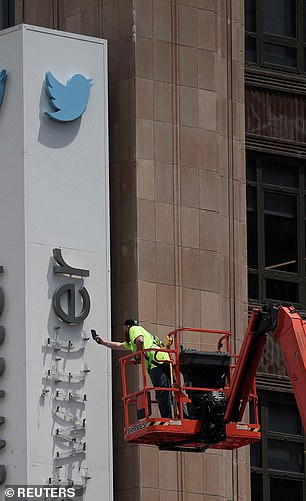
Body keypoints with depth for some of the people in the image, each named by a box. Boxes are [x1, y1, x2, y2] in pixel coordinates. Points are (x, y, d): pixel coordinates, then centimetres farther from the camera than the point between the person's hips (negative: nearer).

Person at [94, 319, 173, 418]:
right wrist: (103, 342, 61)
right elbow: (119, 346, 52)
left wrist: (138, 356, -3)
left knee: (161, 395, -16)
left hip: (157, 362, -9)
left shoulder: (134, 329, 9)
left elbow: (140, 340, -14)